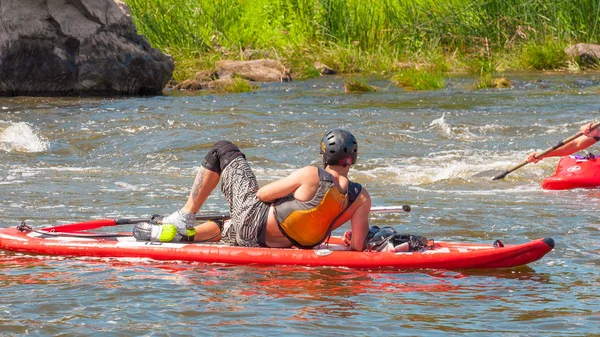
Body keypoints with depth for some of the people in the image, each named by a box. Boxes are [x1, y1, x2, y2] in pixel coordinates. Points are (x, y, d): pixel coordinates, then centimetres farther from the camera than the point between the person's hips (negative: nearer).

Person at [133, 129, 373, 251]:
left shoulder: (311, 176, -23)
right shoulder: (362, 198, -15)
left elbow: (262, 194, -13)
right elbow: (358, 246, -16)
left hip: (253, 216, -6)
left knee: (222, 150, 10)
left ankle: (186, 216, 12)